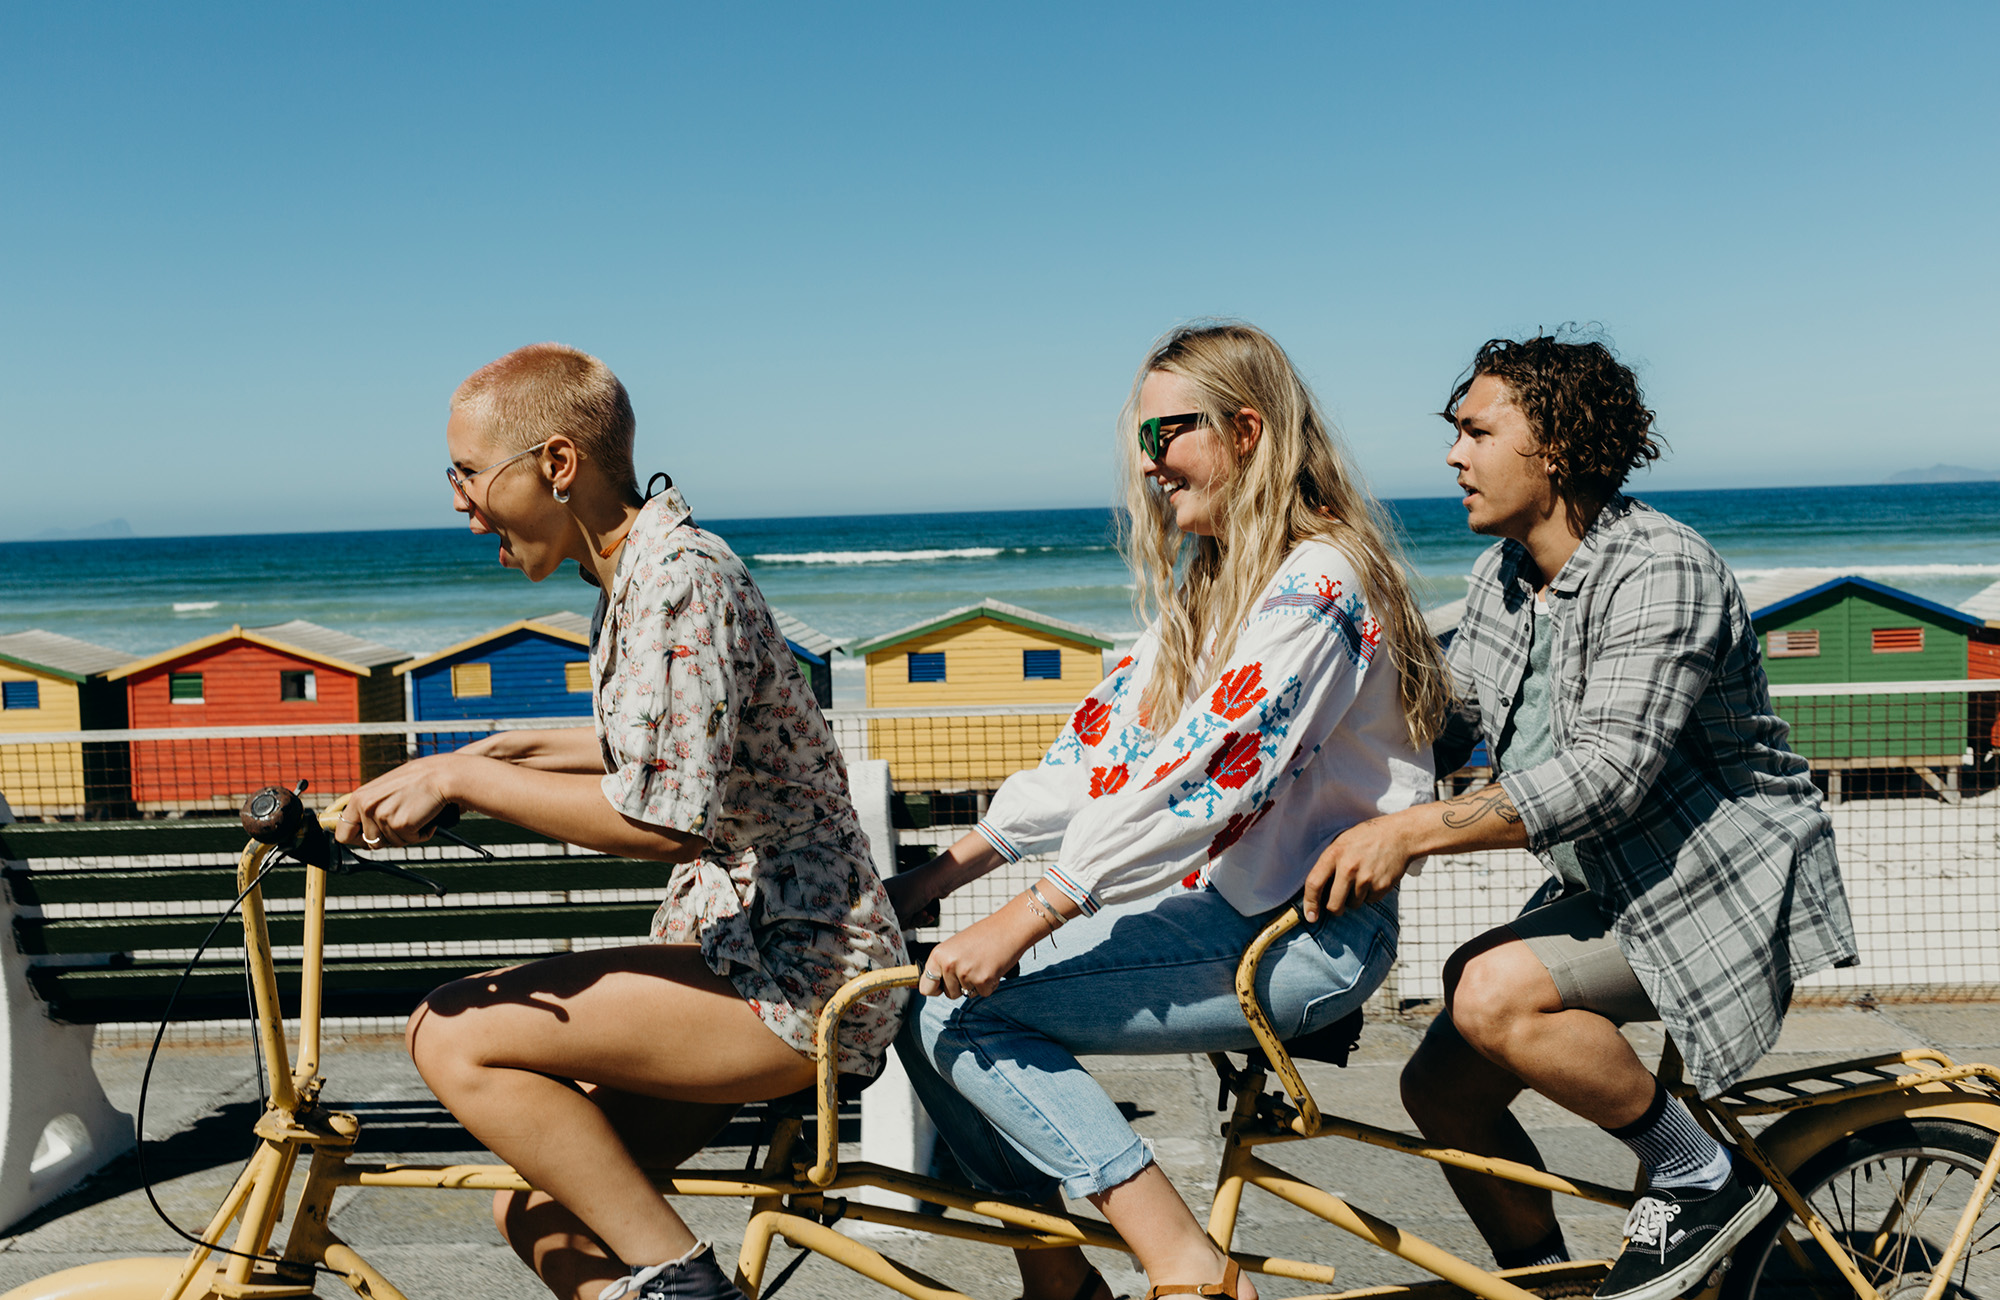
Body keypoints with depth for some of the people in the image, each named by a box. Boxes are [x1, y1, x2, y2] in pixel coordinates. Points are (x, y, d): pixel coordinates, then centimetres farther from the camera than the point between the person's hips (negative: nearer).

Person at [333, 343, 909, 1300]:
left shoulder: (680, 577, -17)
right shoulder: (632, 579, 13)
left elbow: (667, 815, -26)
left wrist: (460, 780, -18)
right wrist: (510, 750, 17)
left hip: (797, 974, -10)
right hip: (747, 948, 10)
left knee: (458, 1038, -17)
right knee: (541, 1215, 9)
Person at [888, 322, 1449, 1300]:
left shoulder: (1315, 584, -15)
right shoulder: (1211, 582, 15)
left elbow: (1201, 778, -26)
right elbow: (1101, 748, 10)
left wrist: (1019, 923, -28)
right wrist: (928, 880, 3)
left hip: (1307, 935, -9)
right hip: (1227, 905, 9)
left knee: (964, 1014, -18)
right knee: (921, 999, -1)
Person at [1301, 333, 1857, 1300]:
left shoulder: (1663, 570, -22)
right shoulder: (1501, 576, 4)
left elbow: (1610, 769, -33)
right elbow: (1446, 719, 14)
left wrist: (1412, 832, -39)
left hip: (1723, 888, -8)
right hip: (1607, 891, 8)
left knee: (1495, 996, -29)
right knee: (1440, 1088, 1)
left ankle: (1701, 1177, -7)